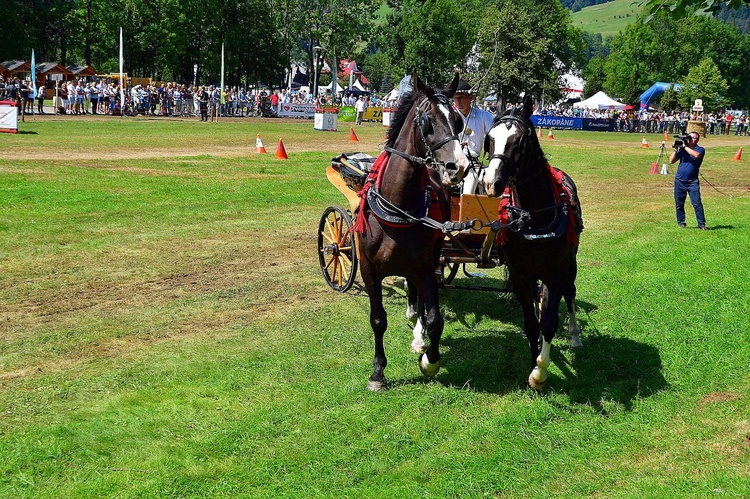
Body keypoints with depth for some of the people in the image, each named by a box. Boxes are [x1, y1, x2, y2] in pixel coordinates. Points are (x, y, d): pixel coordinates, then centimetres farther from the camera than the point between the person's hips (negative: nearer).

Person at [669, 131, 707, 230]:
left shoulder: (700, 149, 1)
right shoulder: (682, 149, 10)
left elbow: (696, 155, -23)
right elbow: (671, 161, 5)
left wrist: (684, 146, -18)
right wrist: (675, 149, -6)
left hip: (692, 182, -3)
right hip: (679, 181, 3)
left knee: (697, 203, -9)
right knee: (679, 204, 7)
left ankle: (701, 224, -6)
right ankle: (681, 222, 19)